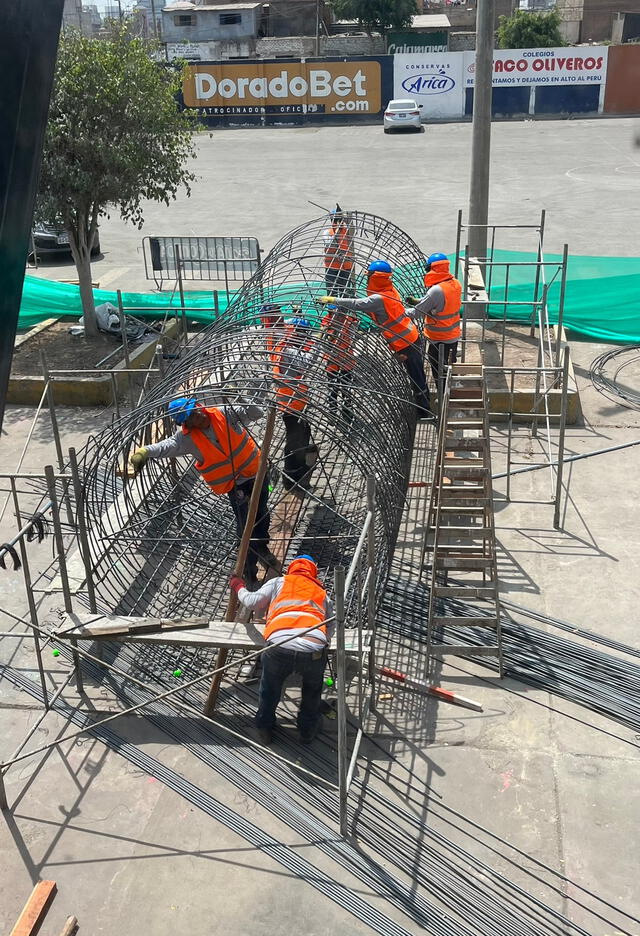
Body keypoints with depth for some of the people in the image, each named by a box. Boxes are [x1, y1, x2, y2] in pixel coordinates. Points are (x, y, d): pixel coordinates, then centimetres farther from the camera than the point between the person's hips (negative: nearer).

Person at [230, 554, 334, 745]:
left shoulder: (279, 582, 22)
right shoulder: (322, 593, 28)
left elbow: (253, 602, 19)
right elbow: (330, 625, 21)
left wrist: (238, 587, 38)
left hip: (279, 647, -1)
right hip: (314, 651, 1)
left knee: (270, 687, 31)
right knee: (313, 687, 34)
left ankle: (265, 728, 45)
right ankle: (308, 730, 44)